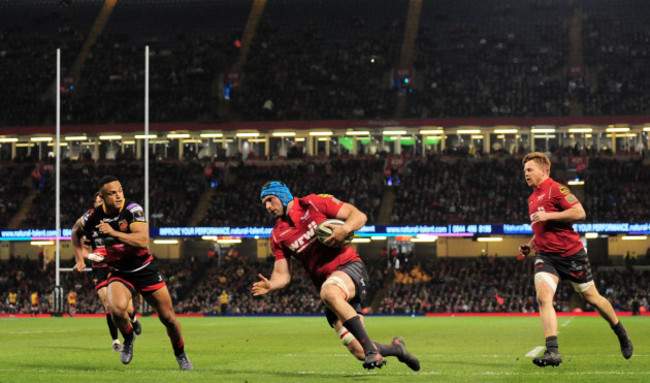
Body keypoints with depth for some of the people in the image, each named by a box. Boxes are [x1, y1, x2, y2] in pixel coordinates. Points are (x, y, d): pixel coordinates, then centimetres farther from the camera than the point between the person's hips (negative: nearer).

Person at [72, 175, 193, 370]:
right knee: (117, 309, -30)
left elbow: (143, 241, -32)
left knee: (168, 318, 4)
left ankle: (180, 354, 32)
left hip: (146, 271, -1)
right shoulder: (93, 217, -10)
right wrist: (79, 258, 5)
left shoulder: (133, 210, -19)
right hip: (119, 273, 1)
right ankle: (128, 338, 2)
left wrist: (113, 233, -37)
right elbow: (76, 231, 14)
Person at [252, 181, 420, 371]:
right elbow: (283, 275, 8)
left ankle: (372, 350, -39)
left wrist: (345, 229, -22)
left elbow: (359, 216, -1)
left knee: (329, 293, -41)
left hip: (349, 265, -5)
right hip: (326, 282, 5)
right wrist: (269, 285, -14)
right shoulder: (278, 235, 12)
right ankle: (396, 348, 25)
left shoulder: (314, 203, 0)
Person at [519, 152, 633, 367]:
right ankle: (552, 352, -24)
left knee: (591, 298, 8)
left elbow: (579, 213, -21)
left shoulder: (555, 189, -10)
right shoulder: (533, 198, 16)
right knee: (543, 296, -18)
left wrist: (548, 215, -22)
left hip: (570, 253, -6)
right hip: (545, 256, 6)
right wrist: (530, 245, 14)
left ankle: (621, 334, 32)